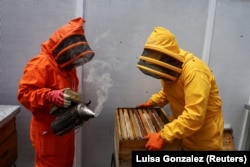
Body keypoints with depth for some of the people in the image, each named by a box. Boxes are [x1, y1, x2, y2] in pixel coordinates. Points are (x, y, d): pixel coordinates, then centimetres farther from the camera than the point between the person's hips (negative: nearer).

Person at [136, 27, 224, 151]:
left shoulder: (194, 71, -32)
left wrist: (163, 136, -38)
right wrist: (152, 102, 3)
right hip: (181, 129, 7)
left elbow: (194, 117, -37)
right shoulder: (168, 68, -5)